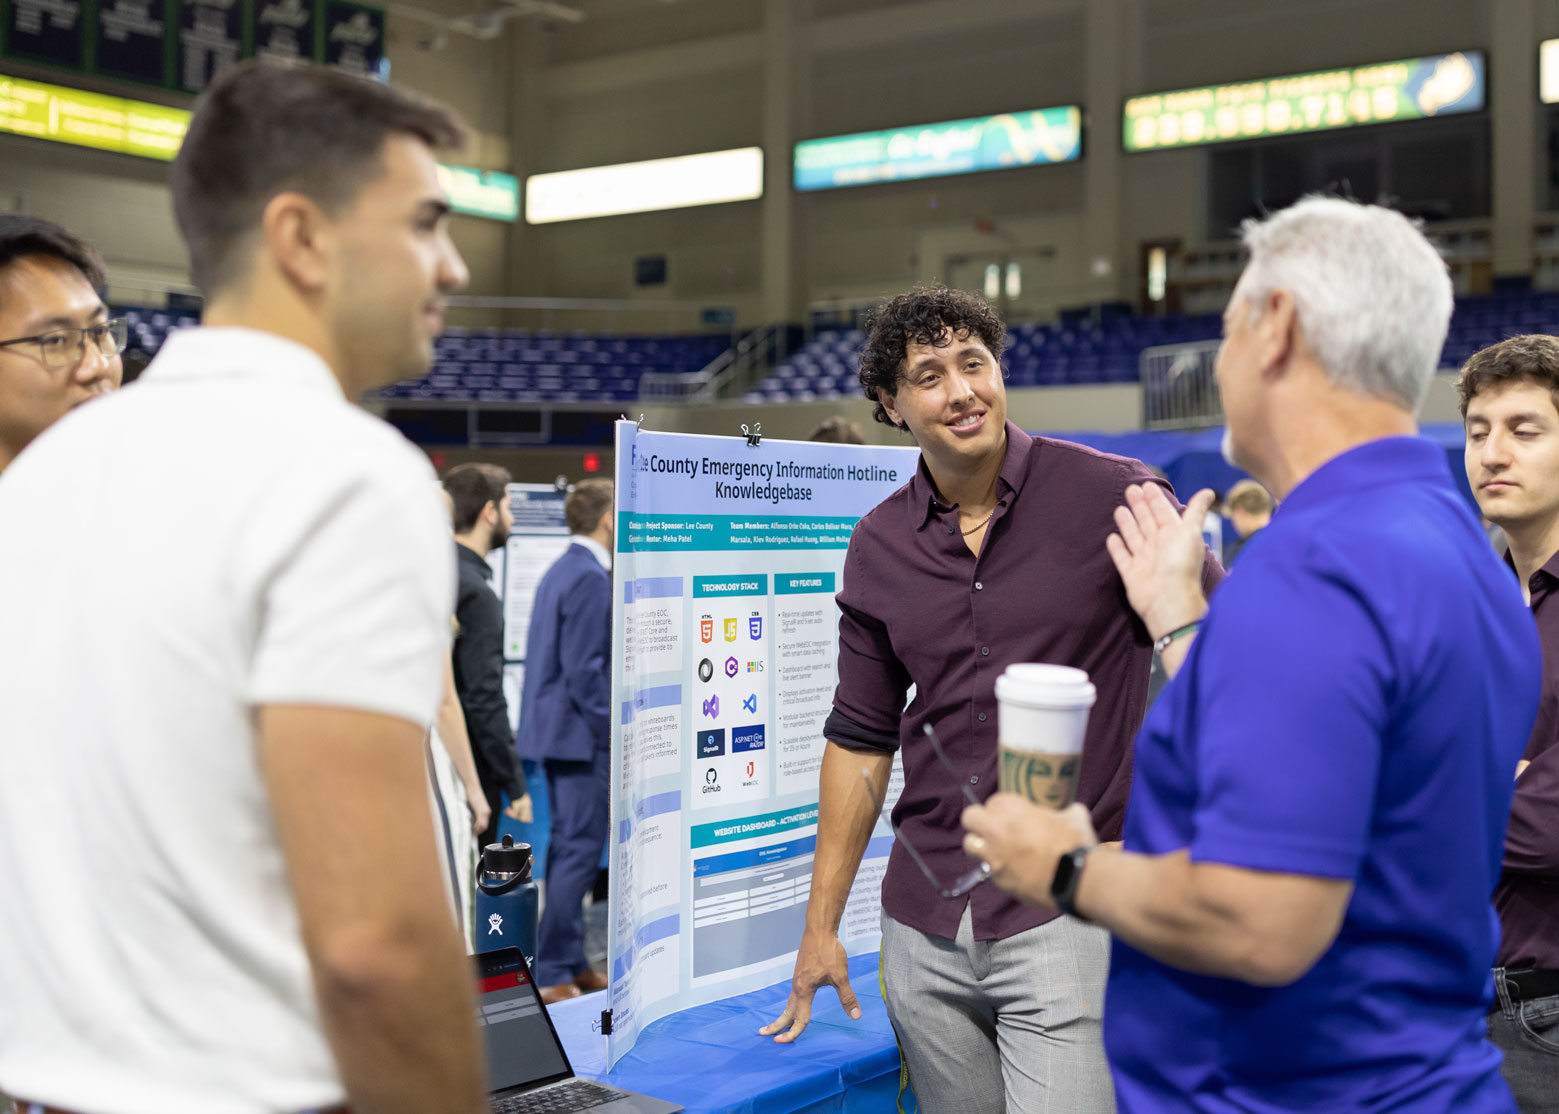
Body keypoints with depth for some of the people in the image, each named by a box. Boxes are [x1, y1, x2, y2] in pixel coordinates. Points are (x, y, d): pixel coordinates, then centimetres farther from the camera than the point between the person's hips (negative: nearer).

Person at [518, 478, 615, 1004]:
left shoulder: (560, 571, 15)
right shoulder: (590, 578, -16)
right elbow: (584, 669, -21)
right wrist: (614, 732, -17)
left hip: (553, 726, 11)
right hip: (579, 733, -11)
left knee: (569, 845, 15)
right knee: (581, 848, -6)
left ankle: (571, 964, 23)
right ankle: (551, 973, -2)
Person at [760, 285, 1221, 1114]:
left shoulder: (1112, 496, -7)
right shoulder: (878, 546, 6)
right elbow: (859, 737, 12)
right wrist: (821, 926, 12)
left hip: (1068, 913, -4)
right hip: (924, 927, 4)